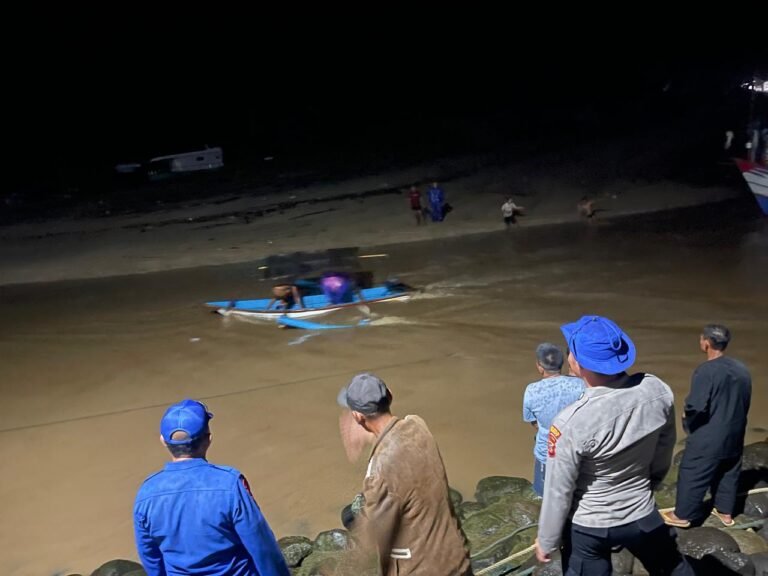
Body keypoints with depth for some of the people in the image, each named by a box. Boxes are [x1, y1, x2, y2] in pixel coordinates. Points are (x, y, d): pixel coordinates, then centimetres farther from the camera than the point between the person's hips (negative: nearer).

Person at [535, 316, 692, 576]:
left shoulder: (571, 423, -33)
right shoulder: (658, 391, -19)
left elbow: (559, 491, -19)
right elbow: (664, 453, -1)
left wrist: (547, 541, -2)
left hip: (588, 526, -4)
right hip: (643, 514, 4)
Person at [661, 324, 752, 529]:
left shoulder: (705, 371, -23)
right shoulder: (742, 370, 1)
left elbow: (696, 407, -25)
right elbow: (745, 403, 11)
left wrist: (686, 418, -5)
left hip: (708, 439, -7)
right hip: (734, 436, 7)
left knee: (692, 476, 6)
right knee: (729, 474, 21)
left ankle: (682, 515, 17)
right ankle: (725, 512, 36)